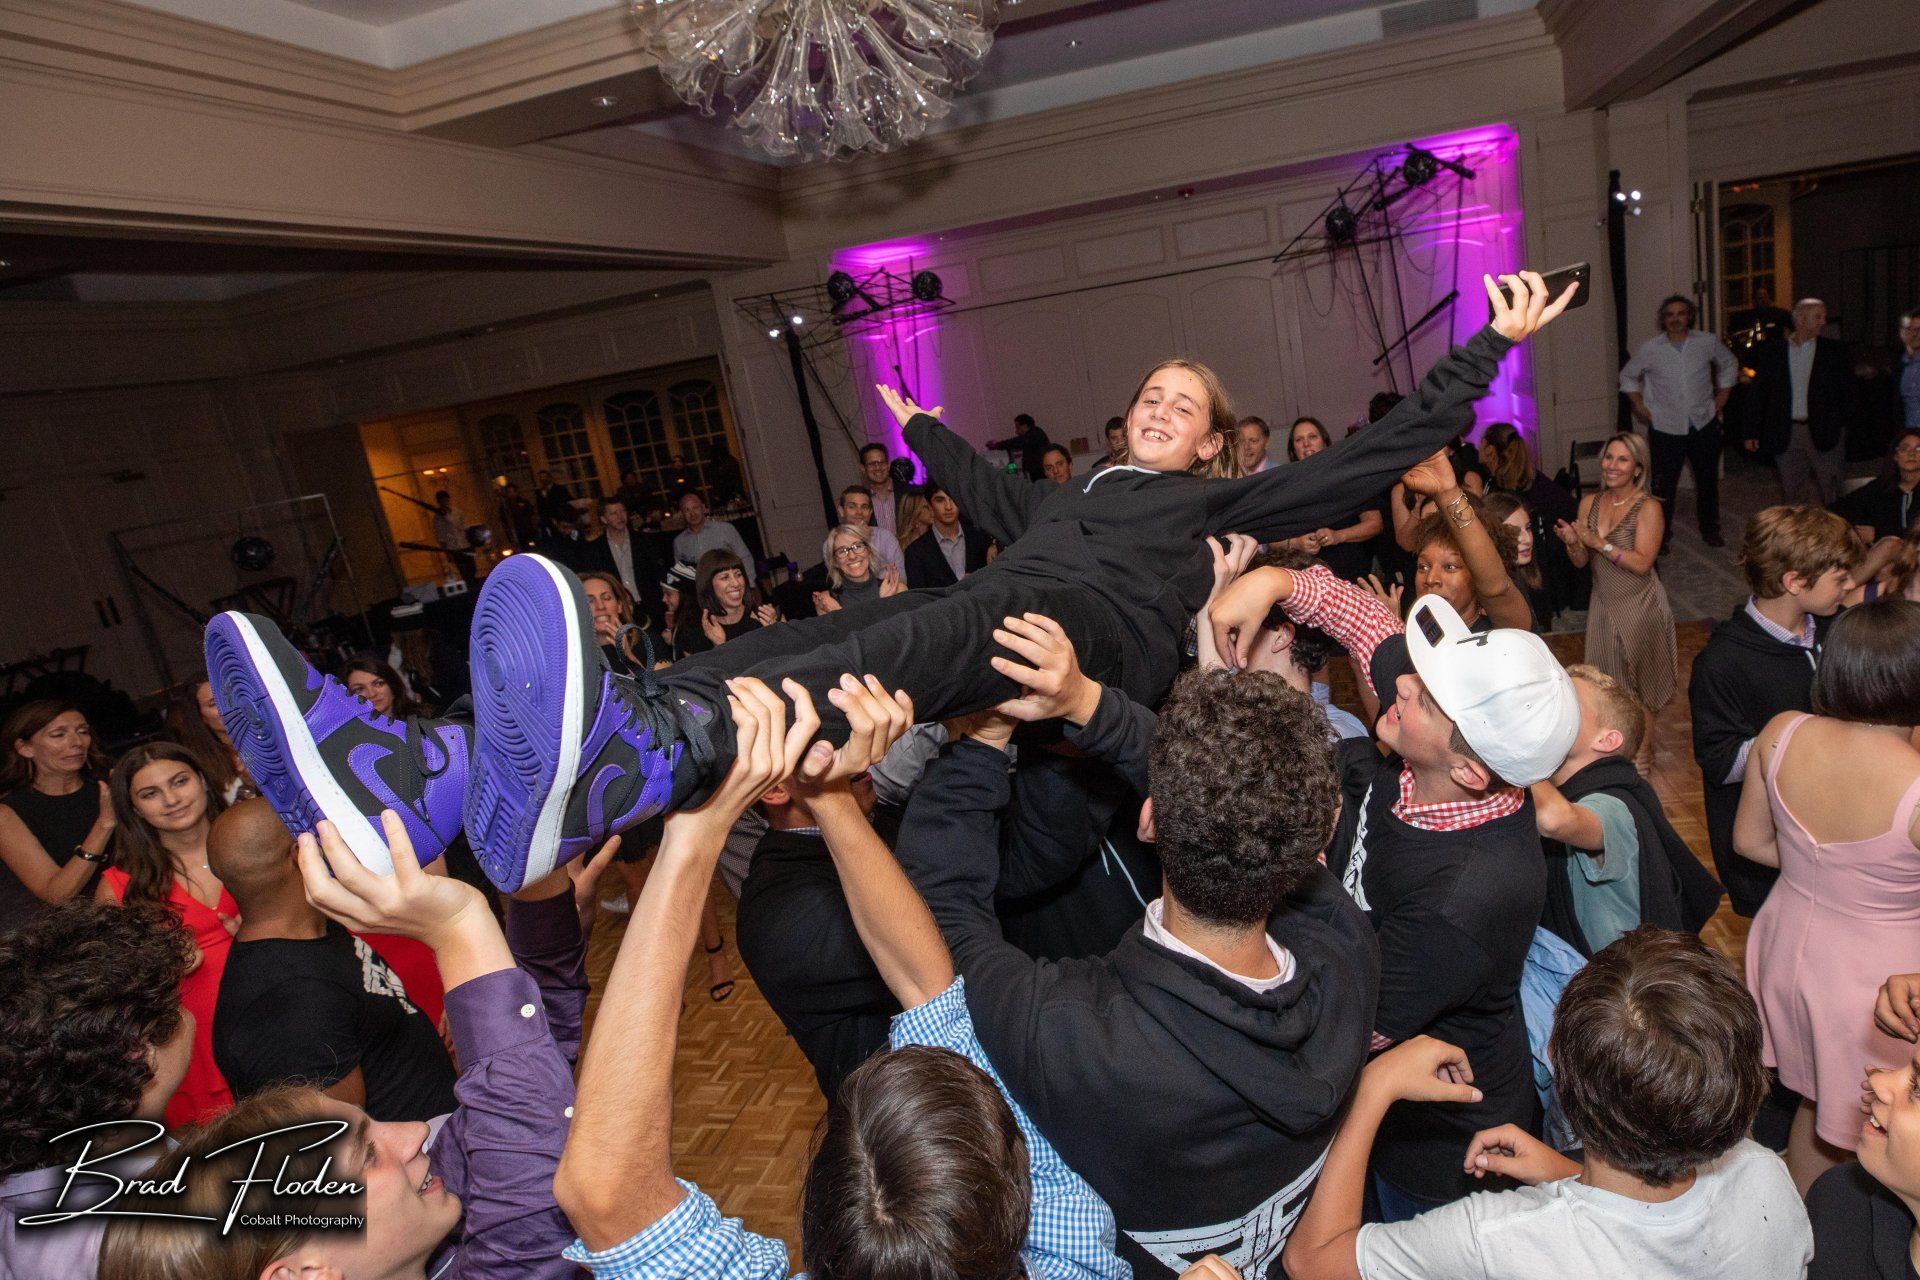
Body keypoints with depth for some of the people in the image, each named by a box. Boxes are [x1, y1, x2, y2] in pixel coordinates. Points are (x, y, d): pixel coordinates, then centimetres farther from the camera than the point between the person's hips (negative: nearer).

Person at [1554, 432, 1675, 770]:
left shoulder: (1648, 507, -13)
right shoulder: (1589, 503, 1)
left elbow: (1641, 563, -21)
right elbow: (1580, 562, 3)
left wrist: (1599, 542, -26)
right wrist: (1572, 542, -17)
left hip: (1639, 606, -5)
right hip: (1603, 604, 5)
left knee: (1638, 684, 6)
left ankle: (1643, 754, 24)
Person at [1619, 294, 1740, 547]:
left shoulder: (1707, 342, -1)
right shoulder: (1650, 349, -6)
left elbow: (1729, 363, 17)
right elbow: (1628, 376, 9)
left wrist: (1722, 397, 10)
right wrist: (1640, 407, 2)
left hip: (1704, 424, 3)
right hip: (1666, 428, -2)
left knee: (1708, 480, 13)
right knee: (1663, 486, -6)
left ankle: (1710, 530, 31)